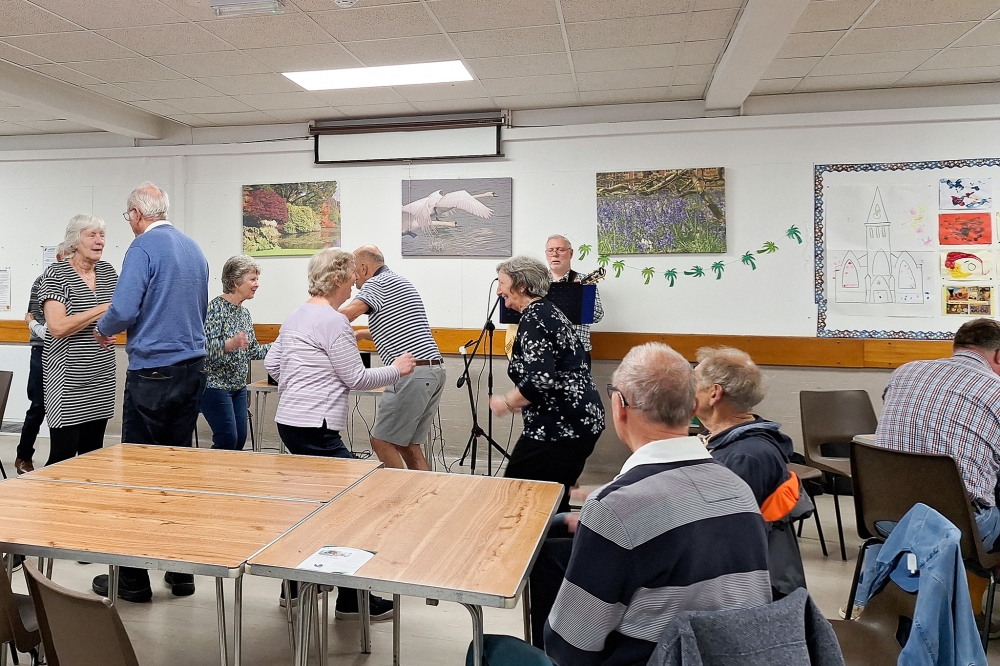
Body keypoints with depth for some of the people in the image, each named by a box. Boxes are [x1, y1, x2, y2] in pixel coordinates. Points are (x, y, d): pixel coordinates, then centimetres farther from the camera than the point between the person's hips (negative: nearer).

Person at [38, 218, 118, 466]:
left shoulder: (108, 271, 9)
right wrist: (102, 309, -19)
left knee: (93, 451, 11)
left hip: (102, 377, 6)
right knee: (64, 454, -4)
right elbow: (57, 327, -19)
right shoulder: (55, 274, -8)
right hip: (68, 378, -6)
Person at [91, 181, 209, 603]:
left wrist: (102, 330, 3)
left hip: (152, 374, -7)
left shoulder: (144, 246, -9)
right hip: (193, 369, 7)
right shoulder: (194, 249, 13)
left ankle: (133, 577, 11)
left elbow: (123, 310, -17)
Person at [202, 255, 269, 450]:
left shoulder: (245, 313, 11)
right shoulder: (216, 307, -13)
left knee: (240, 441, 7)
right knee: (227, 441, -9)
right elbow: (207, 346, -22)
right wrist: (231, 343, -39)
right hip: (216, 385, -8)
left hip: (238, 386, 8)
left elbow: (253, 351, 16)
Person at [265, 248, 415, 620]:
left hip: (289, 421, 10)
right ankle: (353, 599, 3)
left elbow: (272, 365, 19)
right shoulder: (334, 321, -14)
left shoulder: (295, 317, 15)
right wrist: (397, 370, 2)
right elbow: (356, 378, -11)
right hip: (315, 427, -10)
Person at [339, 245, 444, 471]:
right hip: (434, 370, 10)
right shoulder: (398, 282, 24)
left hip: (413, 374, -10)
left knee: (382, 441, 0)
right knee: (408, 444, 14)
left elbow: (346, 315, -21)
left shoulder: (378, 284, -5)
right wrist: (359, 334, 44)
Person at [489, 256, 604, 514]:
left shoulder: (533, 319, -14)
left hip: (561, 426, -10)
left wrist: (507, 402, -10)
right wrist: (519, 399, 21)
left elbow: (541, 380, -26)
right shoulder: (548, 311, 16)